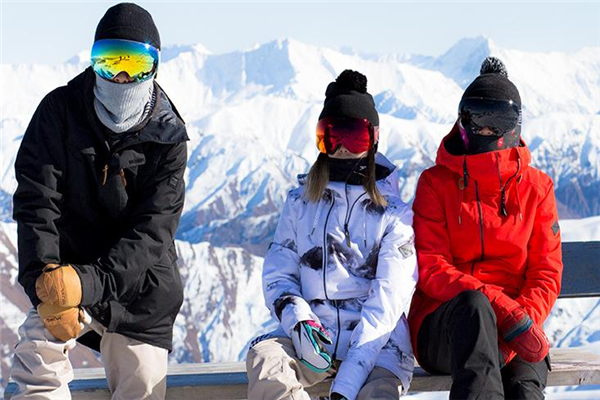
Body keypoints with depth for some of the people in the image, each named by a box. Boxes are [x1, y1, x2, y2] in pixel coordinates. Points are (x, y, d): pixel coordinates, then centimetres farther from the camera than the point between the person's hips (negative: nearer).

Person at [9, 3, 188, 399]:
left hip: (142, 290, 1)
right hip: (69, 271, -1)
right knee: (38, 355, -28)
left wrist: (89, 283, -28)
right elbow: (36, 200, -12)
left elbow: (152, 232, -13)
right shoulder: (60, 111, -6)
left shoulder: (168, 137, -5)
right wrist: (45, 277, -28)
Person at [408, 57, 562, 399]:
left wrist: (525, 317, -16)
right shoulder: (436, 183, 5)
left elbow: (546, 272, 8)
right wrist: (501, 308, -20)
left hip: (517, 329, 2)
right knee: (473, 303, -38)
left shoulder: (536, 187, 12)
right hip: (441, 328, -2)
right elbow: (430, 269, -5)